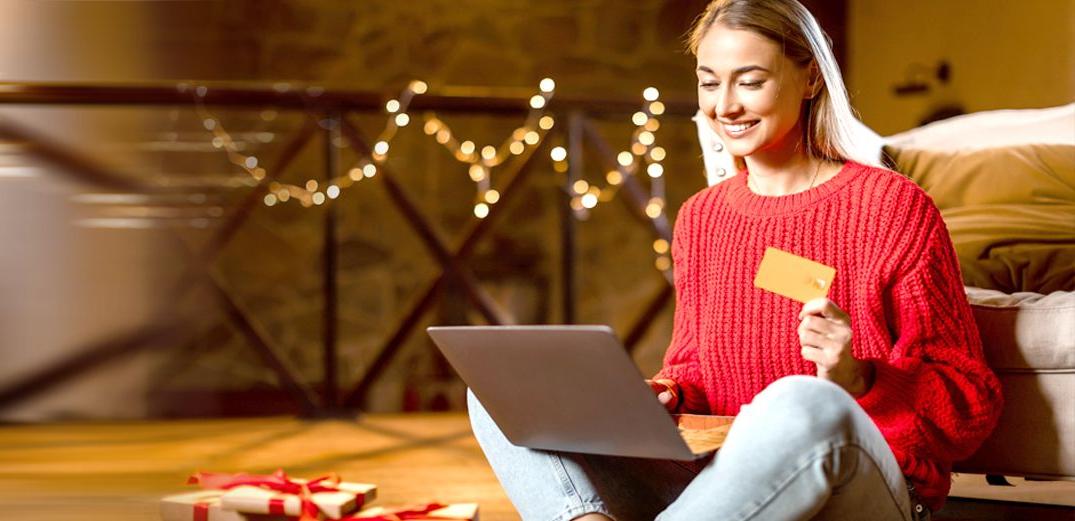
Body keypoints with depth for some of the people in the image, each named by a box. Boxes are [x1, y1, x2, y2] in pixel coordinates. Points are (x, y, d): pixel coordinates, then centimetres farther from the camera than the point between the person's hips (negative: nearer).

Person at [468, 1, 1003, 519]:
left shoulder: (893, 208, -2)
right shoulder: (699, 218, 14)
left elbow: (972, 403, -1)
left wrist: (857, 381, -20)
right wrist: (667, 394, -2)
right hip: (715, 478, 5)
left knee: (803, 404, -41)